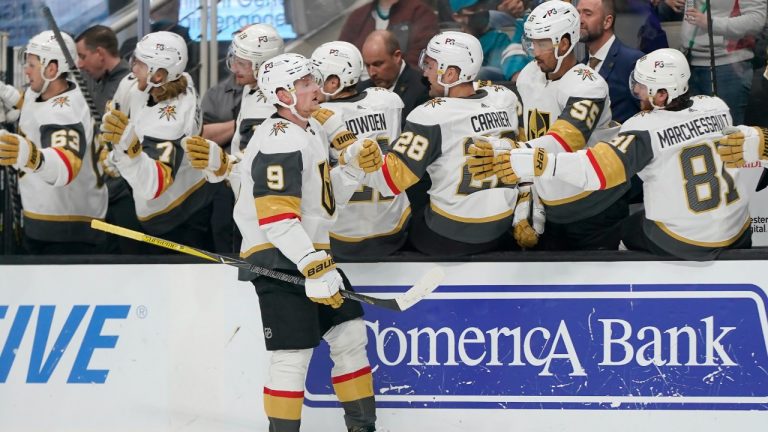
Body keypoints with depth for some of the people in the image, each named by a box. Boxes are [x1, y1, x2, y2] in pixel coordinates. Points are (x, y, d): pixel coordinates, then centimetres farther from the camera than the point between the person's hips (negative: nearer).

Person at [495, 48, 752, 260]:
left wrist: (538, 163, -30)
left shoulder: (646, 129, -18)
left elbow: (598, 169, -28)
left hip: (681, 242, -3)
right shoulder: (717, 107, -4)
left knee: (630, 230, 25)